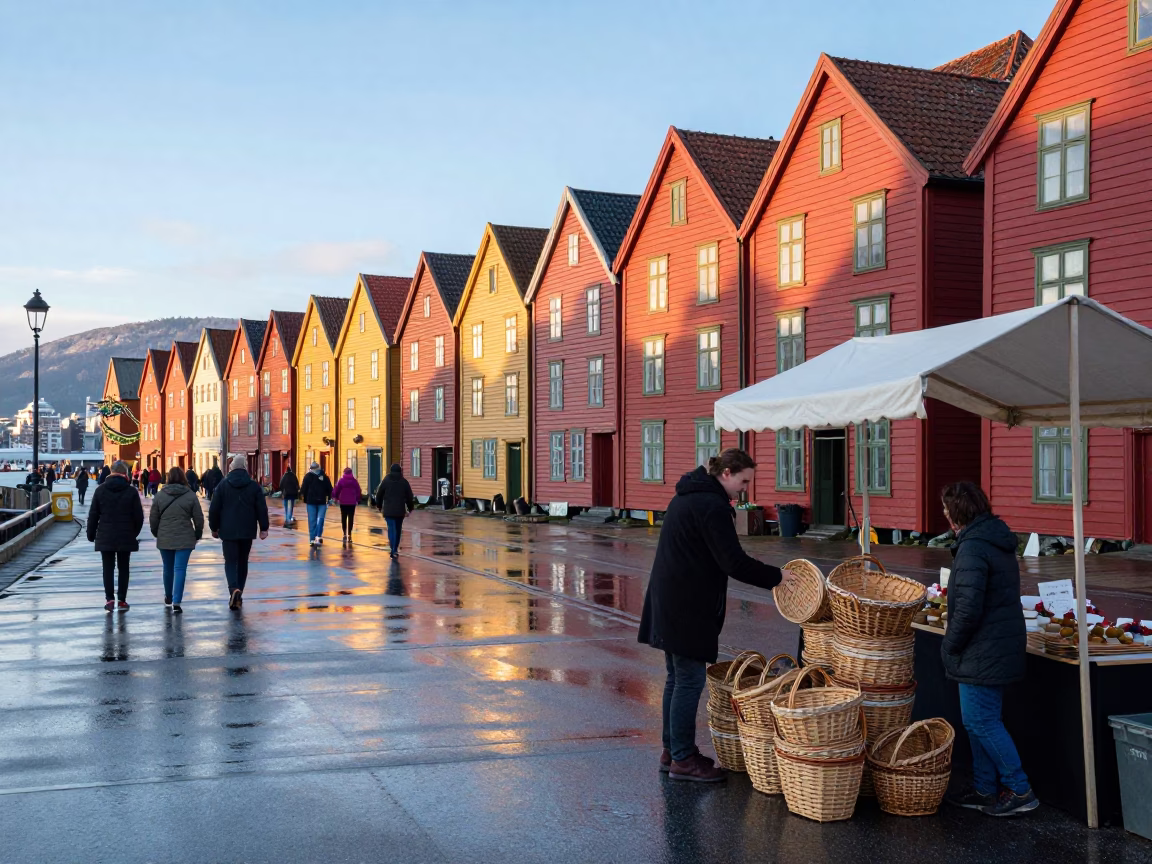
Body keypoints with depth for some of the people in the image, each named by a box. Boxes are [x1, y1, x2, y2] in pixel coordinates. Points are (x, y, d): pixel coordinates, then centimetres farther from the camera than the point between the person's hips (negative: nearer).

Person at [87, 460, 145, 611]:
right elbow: (138, 516, -3)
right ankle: (122, 600, 8)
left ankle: (109, 599, -3)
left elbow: (93, 515, 1)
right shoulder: (131, 491, -5)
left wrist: (91, 534, 10)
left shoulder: (100, 490, 0)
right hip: (126, 537, 0)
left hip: (105, 537, 1)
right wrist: (134, 533, 12)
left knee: (108, 568, 6)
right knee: (123, 568, 8)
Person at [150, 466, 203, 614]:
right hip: (184, 539, -2)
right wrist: (198, 535, 12)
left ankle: (168, 596, 37)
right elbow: (199, 518, -2)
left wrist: (156, 533, 19)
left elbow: (153, 518, 4)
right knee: (180, 569, -3)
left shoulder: (159, 495, 0)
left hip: (164, 539, 2)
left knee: (168, 569, 18)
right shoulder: (191, 496, -4)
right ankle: (176, 602, -11)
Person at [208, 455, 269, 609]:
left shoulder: (223, 485, -1)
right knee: (242, 562, 14)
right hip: (247, 531, 1)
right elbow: (262, 508, -2)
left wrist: (214, 528, 12)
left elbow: (214, 509, 1)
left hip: (228, 531, -1)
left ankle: (234, 589, -26)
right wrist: (263, 528, 4)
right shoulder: (254, 486, 0)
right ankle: (238, 595, 19)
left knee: (230, 562, 0)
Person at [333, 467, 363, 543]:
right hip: (352, 502, 1)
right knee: (351, 518, 5)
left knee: (343, 518, 9)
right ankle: (349, 534, 1)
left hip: (343, 502, -1)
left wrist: (336, 497, 12)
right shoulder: (355, 481, 0)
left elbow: (336, 490, -5)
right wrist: (358, 499, 13)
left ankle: (345, 534, 3)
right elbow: (358, 491, 2)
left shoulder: (341, 480, -5)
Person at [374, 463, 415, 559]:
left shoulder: (385, 480, 1)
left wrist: (379, 506, 19)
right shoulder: (404, 481, 3)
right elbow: (410, 496, 5)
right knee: (398, 530, 14)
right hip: (400, 510, 1)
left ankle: (393, 550, -20)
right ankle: (395, 550, 21)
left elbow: (379, 494, 5)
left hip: (388, 510, -1)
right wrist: (410, 508, 16)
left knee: (391, 529, -5)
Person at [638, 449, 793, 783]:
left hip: (669, 603, 10)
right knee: (690, 679, -3)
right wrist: (777, 576, -10)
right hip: (686, 608, -10)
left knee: (677, 677, 16)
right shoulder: (713, 505, -17)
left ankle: (672, 750, 24)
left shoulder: (687, 495, 15)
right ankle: (683, 759, 4)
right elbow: (735, 563, -20)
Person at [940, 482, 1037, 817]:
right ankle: (985, 789, 24)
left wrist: (950, 646, -11)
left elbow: (968, 608, -25)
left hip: (982, 651, -10)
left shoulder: (972, 548, -20)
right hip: (1003, 647, 10)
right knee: (981, 719, 16)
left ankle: (1019, 791, 4)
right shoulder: (1000, 542, 12)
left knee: (980, 721, -2)